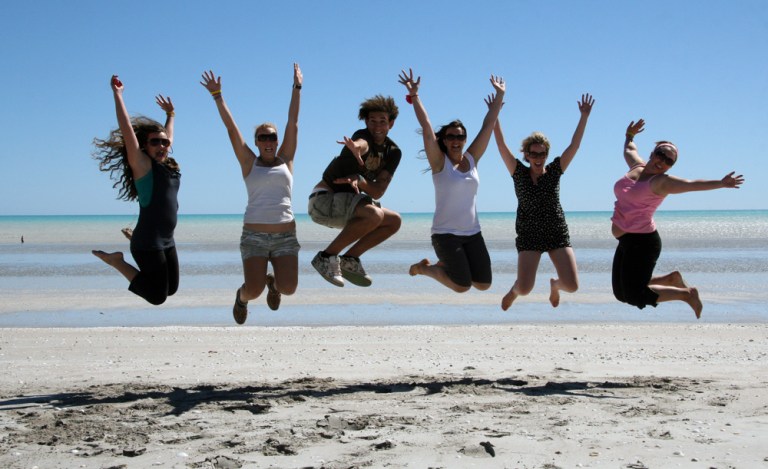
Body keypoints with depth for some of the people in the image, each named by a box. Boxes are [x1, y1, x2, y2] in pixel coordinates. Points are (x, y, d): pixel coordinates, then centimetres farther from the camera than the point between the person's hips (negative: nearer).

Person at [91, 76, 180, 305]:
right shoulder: (142, 164, -8)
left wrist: (170, 114, 41)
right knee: (158, 296, -6)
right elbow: (127, 128, -14)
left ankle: (119, 260, 25)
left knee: (171, 288, 16)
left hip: (167, 241, 8)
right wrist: (117, 93, -12)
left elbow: (168, 136, 30)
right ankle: (116, 261, 8)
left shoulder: (169, 166, 11)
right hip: (148, 243, -8)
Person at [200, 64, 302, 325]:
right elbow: (231, 128, 7)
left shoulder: (285, 160, 12)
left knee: (288, 289, -14)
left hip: (285, 235, 1)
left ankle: (272, 281, 25)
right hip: (254, 235, -1)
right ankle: (242, 296, 25)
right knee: (254, 291, -14)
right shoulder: (249, 163, 9)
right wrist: (217, 96, 6)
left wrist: (297, 87, 11)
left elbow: (293, 123, 11)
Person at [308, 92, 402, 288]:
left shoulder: (393, 153, 3)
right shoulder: (363, 136, -15)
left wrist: (359, 180, -29)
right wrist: (356, 148, -68)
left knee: (394, 221, 7)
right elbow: (361, 144, -43)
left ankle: (349, 259, 3)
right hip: (323, 199, -8)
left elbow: (377, 192, -8)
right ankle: (327, 257, -19)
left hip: (346, 201, 8)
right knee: (374, 214, -30)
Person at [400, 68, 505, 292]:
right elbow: (426, 127, -13)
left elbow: (488, 125, 8)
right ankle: (424, 267, 17)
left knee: (483, 284, 4)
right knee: (462, 286, -9)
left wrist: (500, 95, 9)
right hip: (445, 233, -5)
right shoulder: (440, 162, -6)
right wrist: (414, 95, -18)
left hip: (472, 233, 6)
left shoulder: (472, 159, 7)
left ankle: (448, 264, 29)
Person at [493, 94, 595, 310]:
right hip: (529, 237, -2)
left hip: (558, 235, 2)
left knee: (572, 286, -9)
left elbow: (574, 146, -2)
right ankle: (514, 289, 27)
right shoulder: (519, 173, -1)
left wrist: (584, 116, -6)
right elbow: (502, 146, -8)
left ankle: (555, 284, 31)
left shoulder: (554, 171, 2)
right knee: (525, 289, -13)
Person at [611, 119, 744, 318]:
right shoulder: (637, 167, 11)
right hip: (626, 242, 8)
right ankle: (672, 279, 28)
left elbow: (692, 184, -23)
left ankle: (686, 294, 11)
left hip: (641, 243, -8)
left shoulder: (662, 182, -9)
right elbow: (629, 149, 33)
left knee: (635, 296, -7)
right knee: (621, 293, 14)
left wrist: (720, 183, -34)